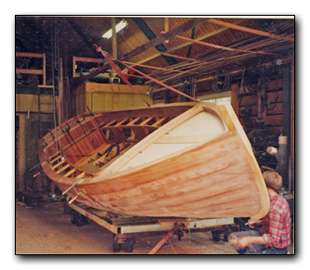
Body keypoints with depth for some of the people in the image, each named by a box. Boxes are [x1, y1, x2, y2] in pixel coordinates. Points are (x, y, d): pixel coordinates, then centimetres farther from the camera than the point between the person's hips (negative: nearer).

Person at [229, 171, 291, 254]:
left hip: (275, 249, -10)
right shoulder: (279, 199, 1)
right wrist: (260, 222, 5)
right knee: (232, 237, 10)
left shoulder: (275, 208, -31)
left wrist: (249, 240, -29)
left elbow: (273, 239, -31)